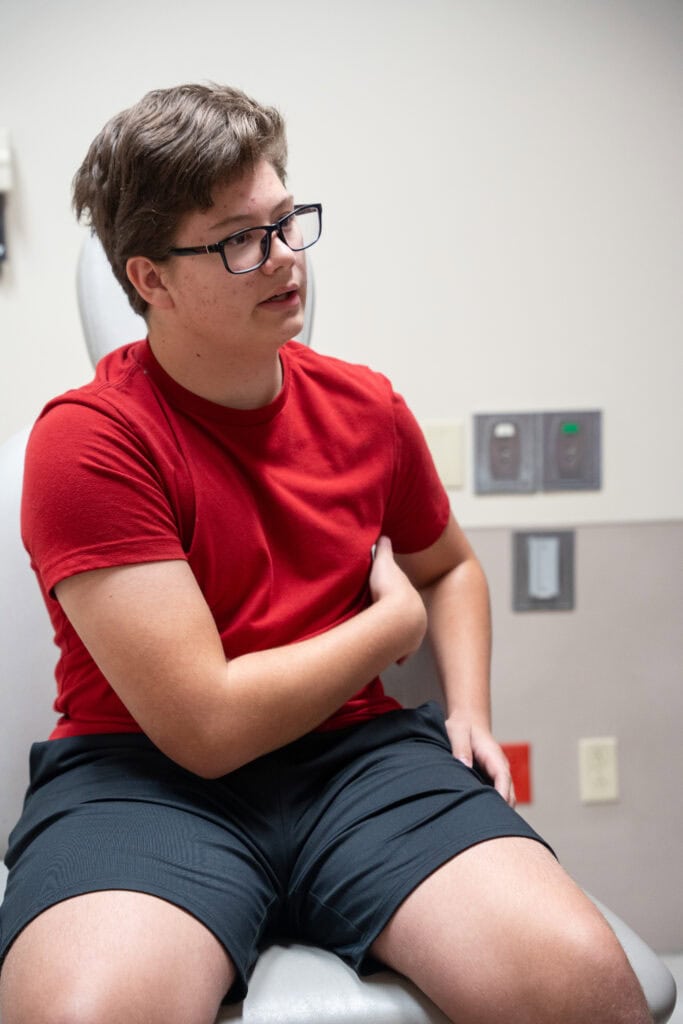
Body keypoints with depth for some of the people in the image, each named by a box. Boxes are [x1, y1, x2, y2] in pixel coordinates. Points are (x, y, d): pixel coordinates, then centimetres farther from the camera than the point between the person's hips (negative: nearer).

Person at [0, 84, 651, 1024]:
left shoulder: (366, 407, 7)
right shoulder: (89, 439, -12)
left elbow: (450, 565, 28)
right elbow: (206, 725, -17)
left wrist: (469, 708, 8)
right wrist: (396, 619, -4)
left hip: (357, 753, 5)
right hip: (152, 776, -4)